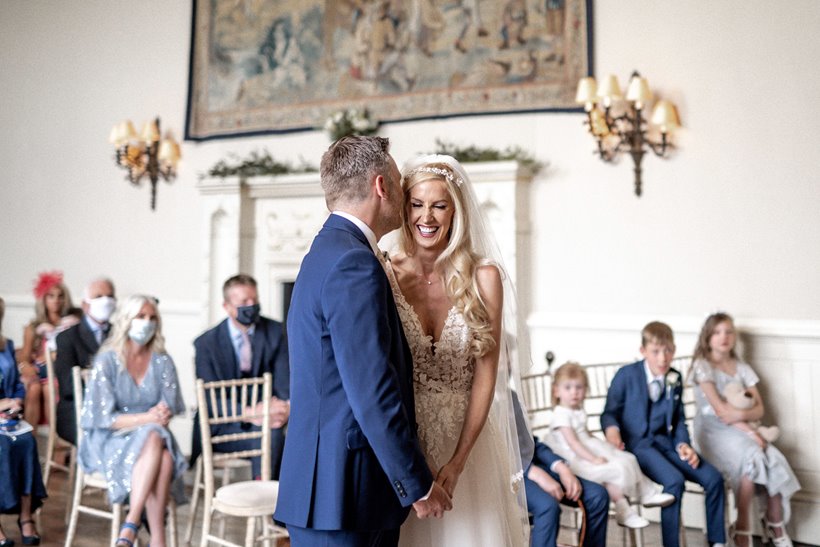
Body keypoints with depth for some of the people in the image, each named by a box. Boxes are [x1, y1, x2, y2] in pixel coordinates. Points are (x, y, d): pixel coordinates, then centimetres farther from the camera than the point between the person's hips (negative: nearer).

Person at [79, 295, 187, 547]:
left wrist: (161, 415, -20)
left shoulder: (162, 361, 6)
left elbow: (169, 409, 4)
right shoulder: (107, 361, -5)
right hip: (110, 441, -3)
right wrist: (146, 418, -21)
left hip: (152, 437, 3)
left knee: (165, 458, -32)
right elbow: (104, 417, -10)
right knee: (153, 439, -35)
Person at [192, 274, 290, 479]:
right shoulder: (206, 343, -3)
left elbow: (285, 382, 0)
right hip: (223, 427, -2)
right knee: (270, 435, -30)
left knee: (273, 430, -32)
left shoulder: (275, 332, 2)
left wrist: (284, 408, -24)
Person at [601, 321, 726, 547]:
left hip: (665, 441, 6)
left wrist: (683, 444, -3)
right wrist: (611, 429, -23)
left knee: (713, 477, -10)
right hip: (637, 444, -6)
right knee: (675, 480, -31)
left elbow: (678, 419, 15)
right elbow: (610, 412, 0)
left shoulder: (675, 379, 10)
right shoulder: (626, 375, -5)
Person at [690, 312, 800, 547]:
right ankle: (743, 526, -19)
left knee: (775, 459, -22)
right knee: (752, 457, -31)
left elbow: (759, 408, 3)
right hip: (712, 429, -5)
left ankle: (775, 523, -4)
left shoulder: (742, 368, 11)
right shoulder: (702, 365, -6)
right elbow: (719, 408, -15)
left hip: (741, 429, 5)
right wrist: (751, 433, -21)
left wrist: (741, 415, -18)